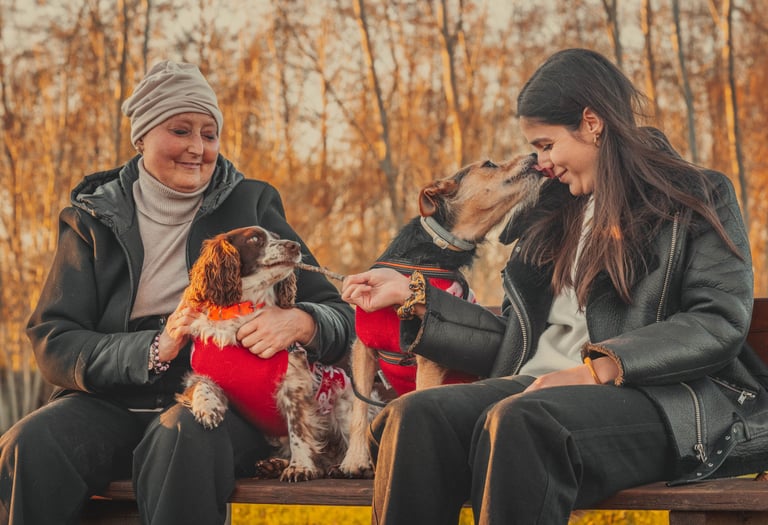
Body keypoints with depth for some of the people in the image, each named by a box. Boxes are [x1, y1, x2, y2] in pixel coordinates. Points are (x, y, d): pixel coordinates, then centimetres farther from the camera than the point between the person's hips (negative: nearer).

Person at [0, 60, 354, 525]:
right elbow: (54, 343, 0)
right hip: (115, 399, 1)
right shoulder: (94, 219, 10)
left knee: (182, 436, -37)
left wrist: (297, 321, -19)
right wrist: (154, 349, -16)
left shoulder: (250, 205, 9)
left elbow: (340, 316, 5)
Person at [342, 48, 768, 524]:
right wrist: (411, 296, 20)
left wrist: (600, 368, -17)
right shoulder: (553, 216, 27)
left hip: (658, 396, -5)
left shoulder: (699, 198, 9)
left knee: (515, 421, -37)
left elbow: (719, 322, -6)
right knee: (414, 416, -25)